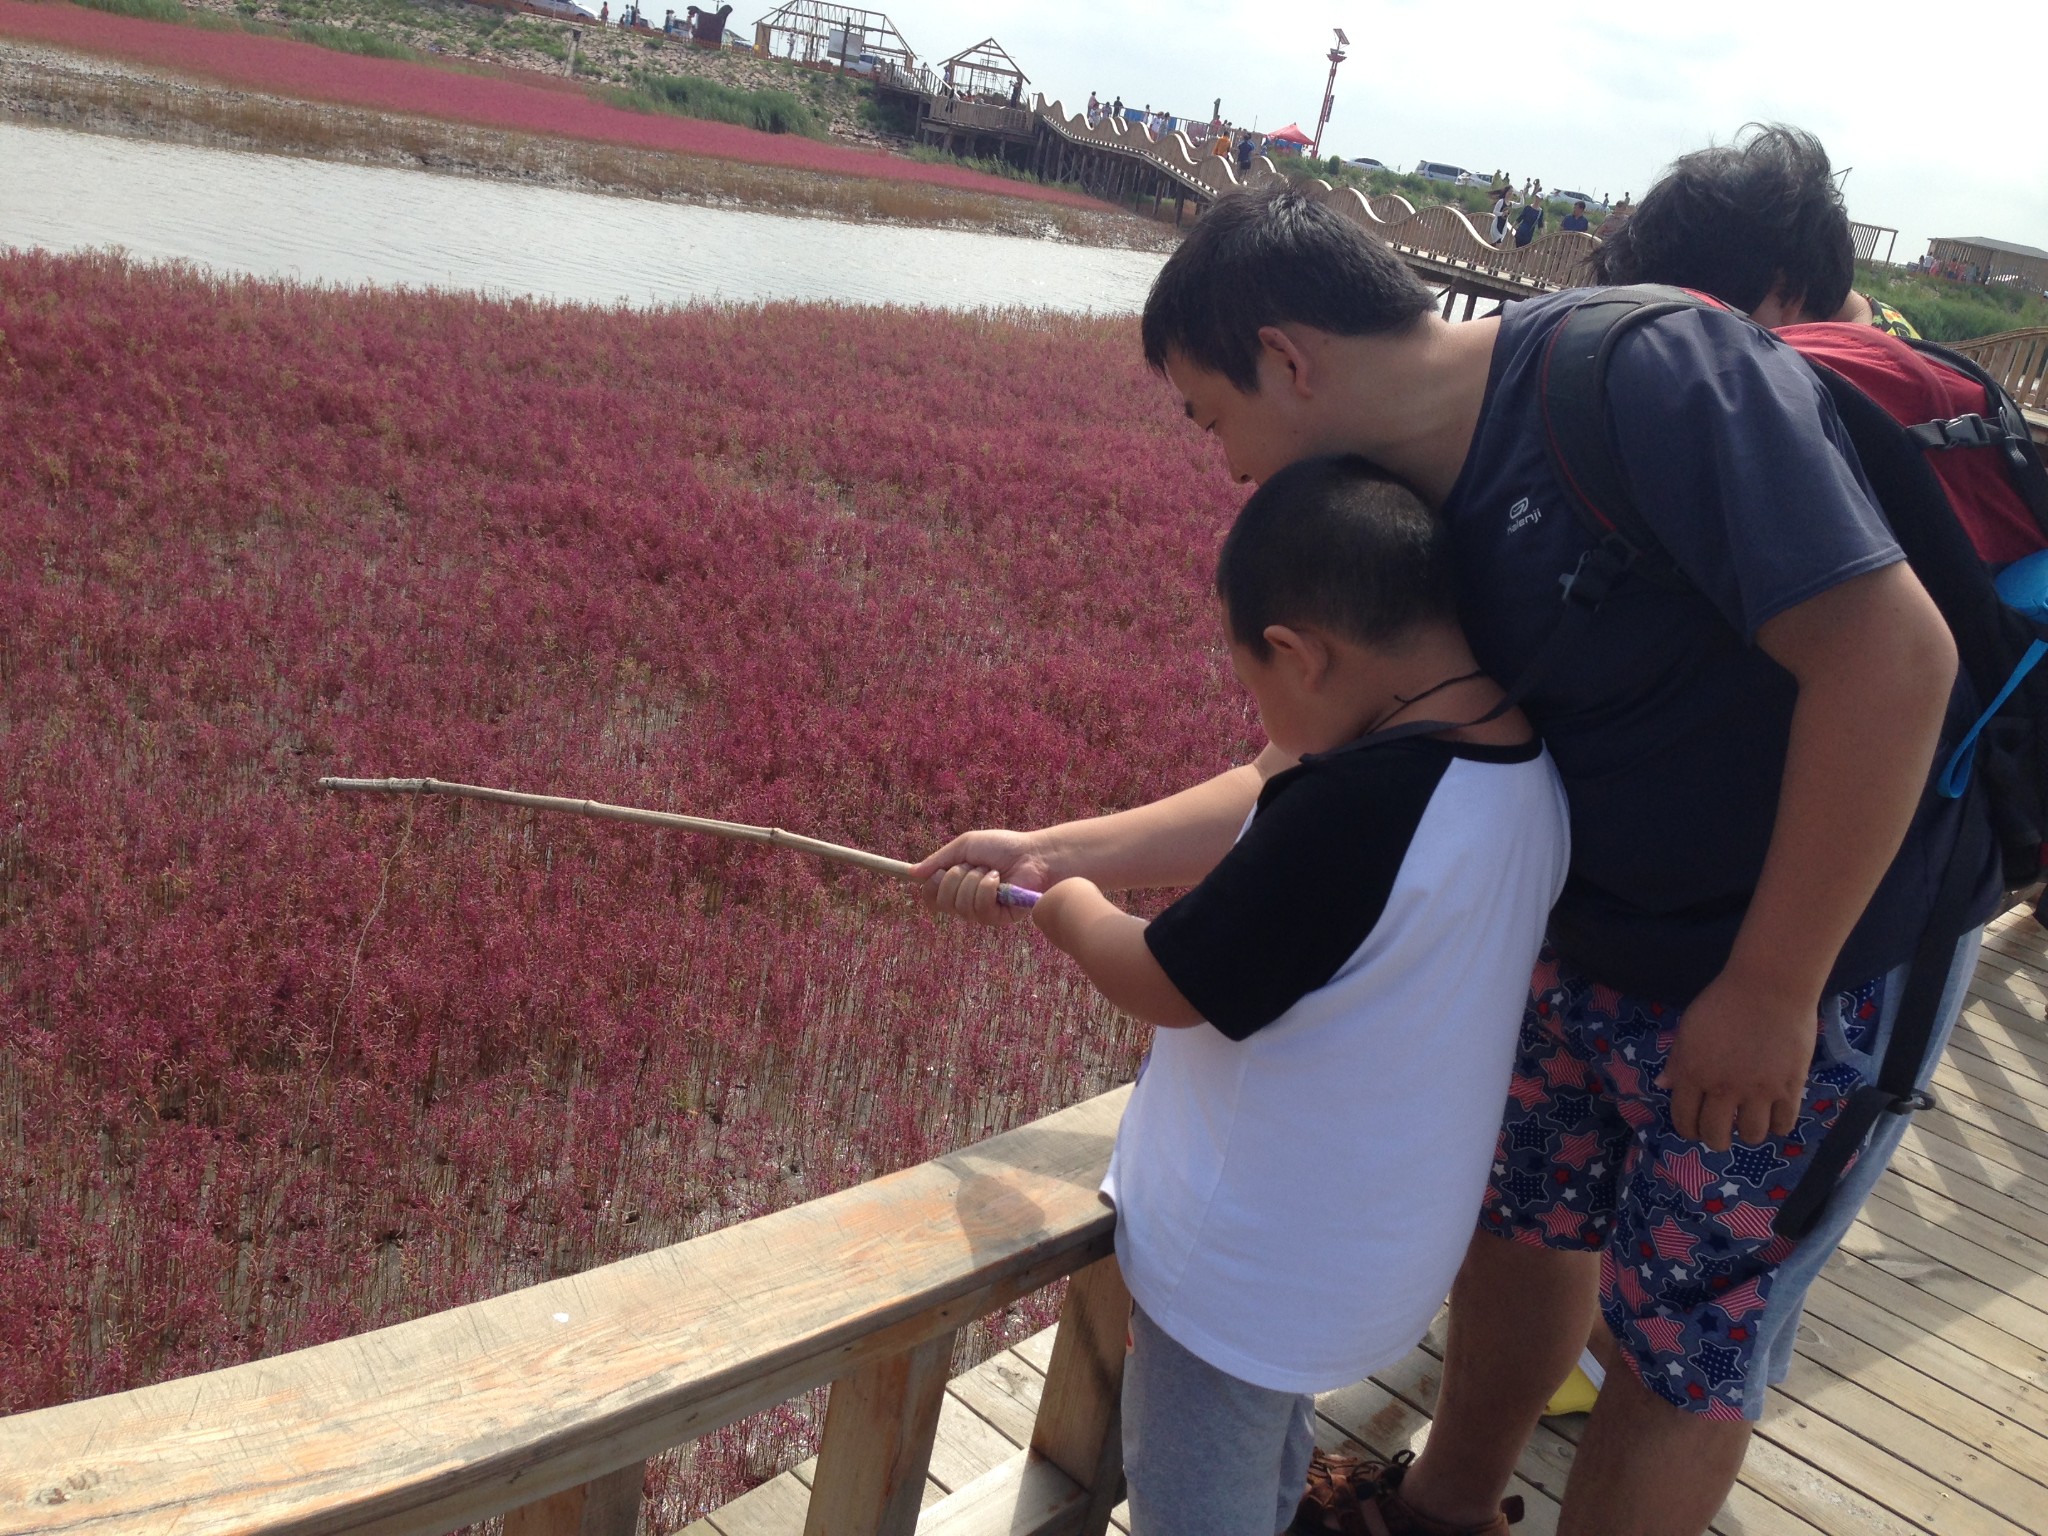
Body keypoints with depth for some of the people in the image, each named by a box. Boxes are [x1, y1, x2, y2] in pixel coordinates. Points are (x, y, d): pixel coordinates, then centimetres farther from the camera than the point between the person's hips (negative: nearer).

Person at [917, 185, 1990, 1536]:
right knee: (1527, 1216, 20)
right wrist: (1064, 853, 1)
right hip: (1596, 943, 7)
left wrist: (1772, 986, -25)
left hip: (1816, 955, -7)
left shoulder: (1651, 373, -27)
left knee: (1688, 1333, 7)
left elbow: (1890, 646, -30)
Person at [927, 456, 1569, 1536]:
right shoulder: (1529, 776, -6)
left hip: (1244, 1268, -8)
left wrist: (1076, 915, -1)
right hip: (1388, 1239, 8)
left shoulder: (1349, 808, -35)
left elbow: (1166, 987, -23)